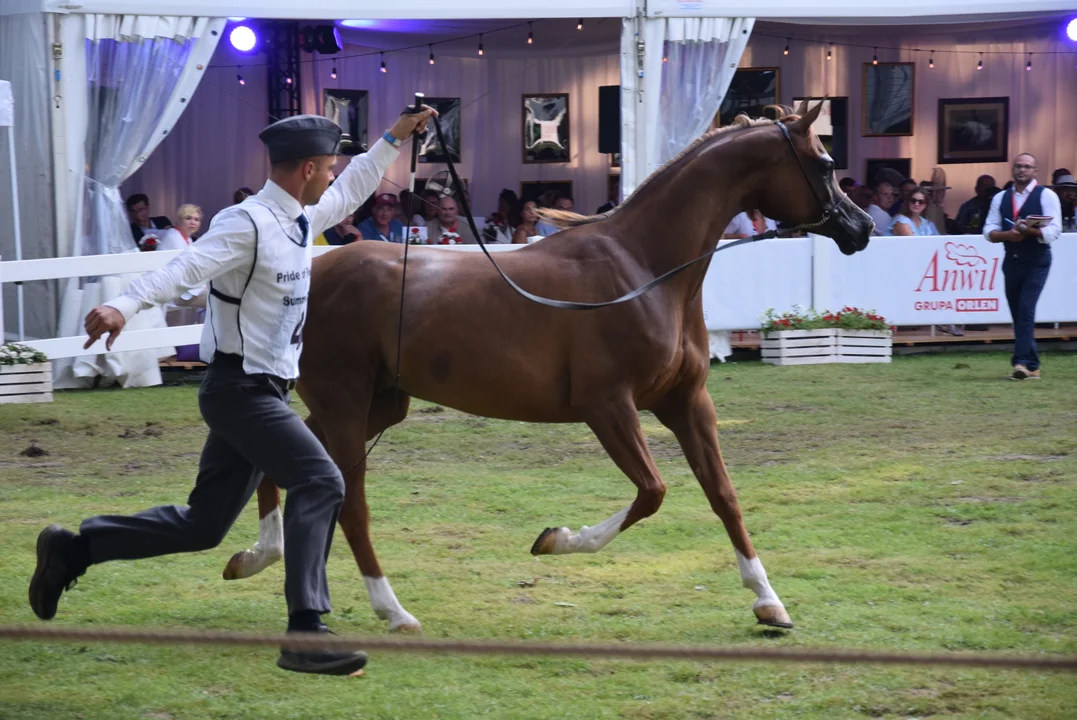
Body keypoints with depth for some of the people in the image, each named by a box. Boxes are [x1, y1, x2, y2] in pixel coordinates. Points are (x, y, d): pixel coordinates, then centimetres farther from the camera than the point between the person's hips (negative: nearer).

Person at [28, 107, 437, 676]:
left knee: (203, 524, 12)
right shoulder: (246, 224, -17)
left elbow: (351, 192, 31)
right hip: (242, 390, -10)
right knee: (320, 483, -20)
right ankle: (304, 634, -23)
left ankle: (73, 549, 23)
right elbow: (186, 267, -33)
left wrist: (394, 138, 34)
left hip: (262, 392, 10)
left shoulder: (300, 221, 11)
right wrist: (124, 305, -49)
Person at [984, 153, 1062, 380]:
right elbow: (989, 231, 4)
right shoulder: (1000, 198, 10)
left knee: (1026, 310, -17)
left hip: (1037, 261, -5)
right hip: (1011, 260, 5)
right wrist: (1007, 234, -16)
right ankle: (1031, 366, 15)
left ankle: (1022, 362, -22)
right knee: (1018, 314, 7)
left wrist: (1030, 230, -28)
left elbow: (1054, 231, -13)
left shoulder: (1046, 195, -4)